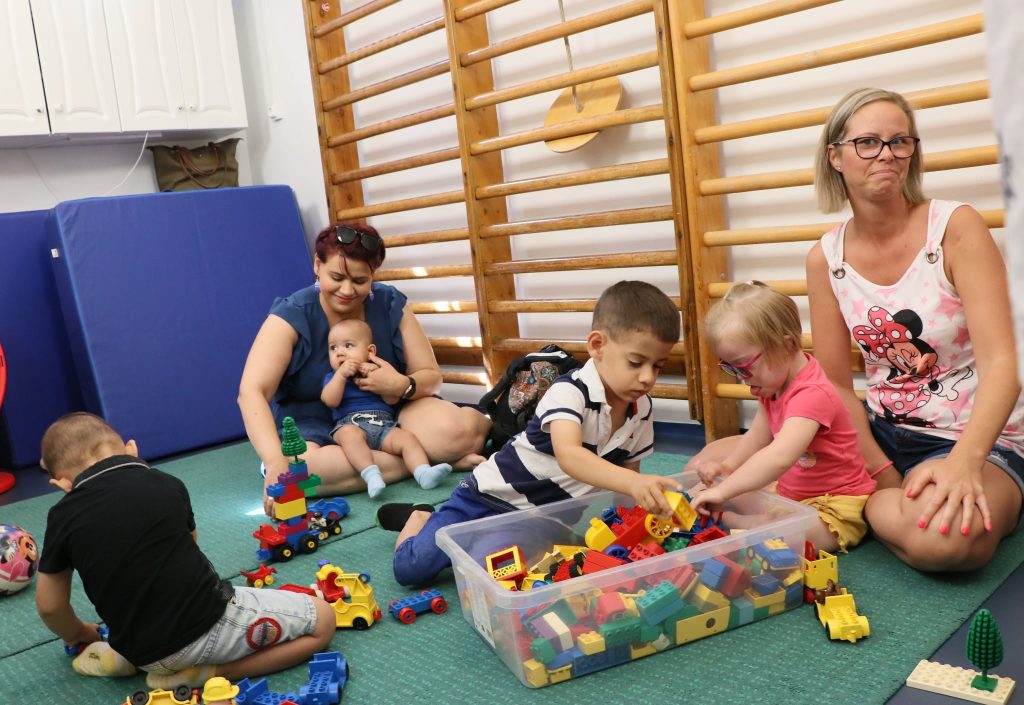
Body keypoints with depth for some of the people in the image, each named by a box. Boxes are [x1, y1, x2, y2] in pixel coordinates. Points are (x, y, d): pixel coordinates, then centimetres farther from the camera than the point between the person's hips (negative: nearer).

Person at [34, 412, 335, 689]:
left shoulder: (62, 517, -1)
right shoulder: (168, 485, 2)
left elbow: (49, 606, 7)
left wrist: (80, 635, 29)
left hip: (144, 651, 4)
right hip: (209, 625, -4)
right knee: (322, 619, 8)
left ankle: (122, 655, 13)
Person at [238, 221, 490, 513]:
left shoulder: (390, 305, -4)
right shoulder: (291, 316, -13)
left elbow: (431, 377, -2)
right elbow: (251, 393, -25)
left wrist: (404, 386, -28)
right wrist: (276, 462, -42)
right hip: (315, 426, 0)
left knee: (458, 430, -33)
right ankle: (431, 458, -25)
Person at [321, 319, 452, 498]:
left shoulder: (377, 370, 22)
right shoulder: (332, 377, 21)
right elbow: (330, 401, -2)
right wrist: (341, 374, -8)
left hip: (384, 426, 2)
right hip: (350, 425, -2)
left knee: (407, 437, -24)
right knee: (349, 434, -37)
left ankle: (424, 473, -40)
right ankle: (371, 473, -52)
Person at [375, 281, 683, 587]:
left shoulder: (642, 410, -4)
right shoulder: (570, 390, -25)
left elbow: (627, 470, 10)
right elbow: (568, 455, -44)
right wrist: (632, 483, -58)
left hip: (544, 515, 6)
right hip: (492, 495, -6)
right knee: (413, 568, -16)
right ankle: (422, 518, 19)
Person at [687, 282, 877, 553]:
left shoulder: (811, 394, -30)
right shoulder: (774, 383, 2)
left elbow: (780, 457, -45)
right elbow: (758, 436, 9)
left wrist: (723, 490, -46)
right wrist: (726, 466, -9)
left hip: (833, 510, -9)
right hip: (789, 492, 9)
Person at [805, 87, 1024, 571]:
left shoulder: (956, 227, -11)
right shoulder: (825, 259, -1)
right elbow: (836, 384, 0)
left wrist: (964, 461, -36)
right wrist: (885, 478, -13)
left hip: (976, 439, -3)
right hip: (884, 434, 4)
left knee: (947, 537, -39)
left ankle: (866, 511, -3)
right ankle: (884, 508, 4)